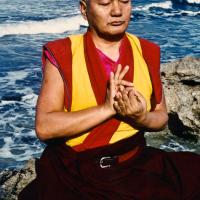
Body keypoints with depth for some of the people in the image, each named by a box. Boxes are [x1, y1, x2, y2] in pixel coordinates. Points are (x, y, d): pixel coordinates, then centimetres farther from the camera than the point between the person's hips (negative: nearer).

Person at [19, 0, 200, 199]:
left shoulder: (147, 52, 4)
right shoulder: (61, 54, -6)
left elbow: (161, 116, 10)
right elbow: (44, 127, -14)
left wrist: (142, 118, -13)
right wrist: (106, 108, -22)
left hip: (135, 165, 4)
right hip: (74, 171, -3)